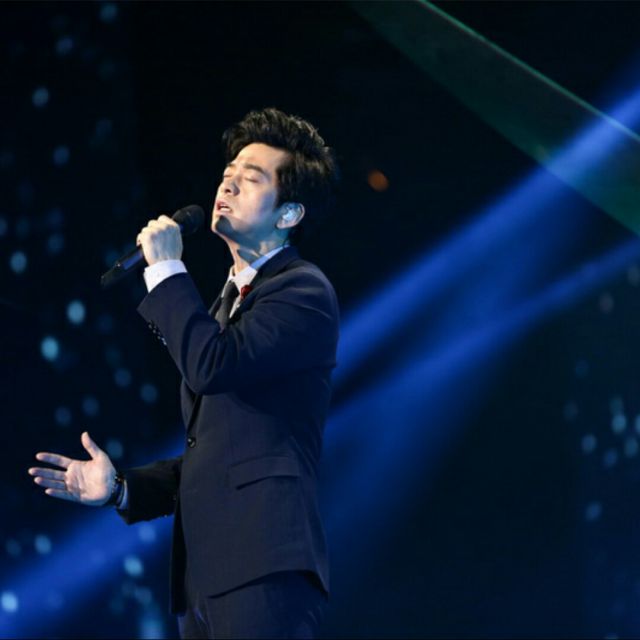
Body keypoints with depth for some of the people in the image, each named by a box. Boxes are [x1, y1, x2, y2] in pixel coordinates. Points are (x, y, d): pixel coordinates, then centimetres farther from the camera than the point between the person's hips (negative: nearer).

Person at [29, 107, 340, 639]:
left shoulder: (303, 291, -3)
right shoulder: (231, 300, 25)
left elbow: (212, 366, -21)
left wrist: (167, 270, -9)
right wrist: (121, 487, 15)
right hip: (207, 574, 9)